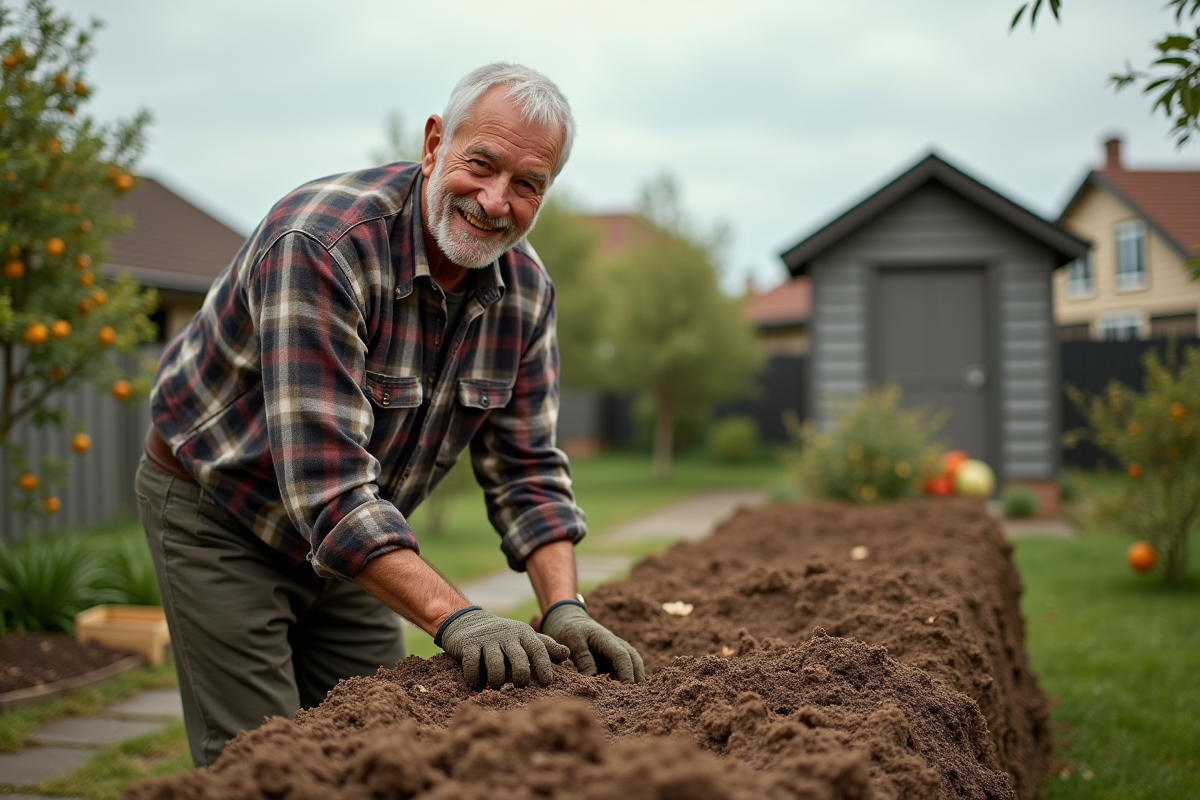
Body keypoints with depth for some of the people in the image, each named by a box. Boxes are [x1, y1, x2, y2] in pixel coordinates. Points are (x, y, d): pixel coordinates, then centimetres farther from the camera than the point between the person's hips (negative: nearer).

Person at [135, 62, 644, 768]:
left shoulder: (526, 289, -9)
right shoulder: (320, 244, -32)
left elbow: (527, 469, -6)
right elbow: (324, 480, -37)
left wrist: (565, 608, -21)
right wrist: (453, 617, -43)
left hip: (352, 543, 6)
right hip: (220, 517, -6)